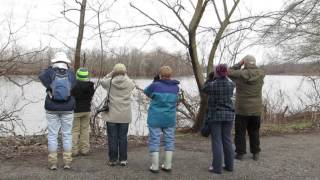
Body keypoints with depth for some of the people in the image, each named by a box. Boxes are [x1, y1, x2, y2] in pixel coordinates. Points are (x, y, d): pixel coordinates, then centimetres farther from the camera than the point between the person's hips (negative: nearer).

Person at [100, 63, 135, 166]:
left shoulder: (110, 82, -8)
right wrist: (125, 75, 11)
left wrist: (111, 74, 8)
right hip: (125, 116, 1)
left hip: (111, 115, -1)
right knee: (123, 137, 10)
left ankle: (112, 159, 14)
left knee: (112, 138, 8)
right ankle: (123, 159, 15)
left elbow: (103, 81, 14)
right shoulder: (129, 83, -6)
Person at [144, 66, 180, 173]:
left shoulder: (155, 85, -11)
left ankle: (154, 166, 7)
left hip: (155, 119, -3)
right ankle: (168, 165, 15)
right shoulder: (175, 87, 0)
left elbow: (146, 92, 8)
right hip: (170, 119, 3)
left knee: (154, 141, 4)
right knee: (169, 140, 11)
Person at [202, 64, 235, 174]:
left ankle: (217, 167, 4)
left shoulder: (211, 85, -15)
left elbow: (204, 89, 7)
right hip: (229, 115, 4)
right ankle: (229, 165, 20)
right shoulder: (231, 85, -4)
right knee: (227, 140, 13)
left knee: (217, 141, 1)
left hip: (215, 116, -4)